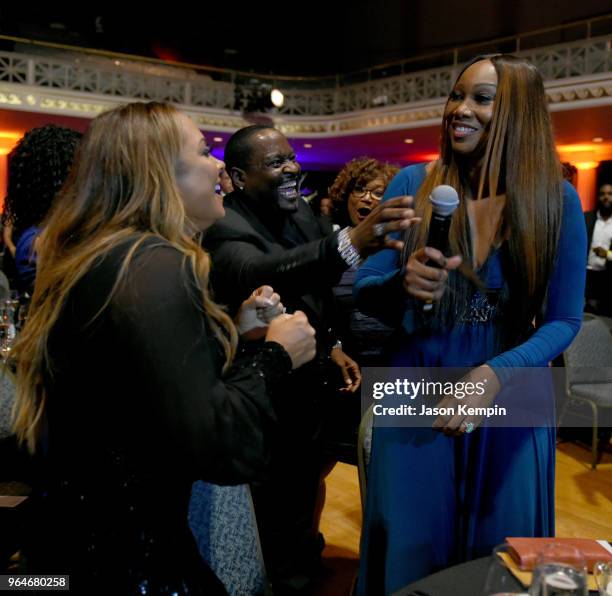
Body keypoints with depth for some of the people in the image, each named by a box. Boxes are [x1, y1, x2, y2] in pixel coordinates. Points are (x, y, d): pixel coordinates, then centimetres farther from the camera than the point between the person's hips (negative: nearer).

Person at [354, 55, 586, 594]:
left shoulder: (557, 200, -6)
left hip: (513, 404, 0)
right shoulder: (414, 184, -5)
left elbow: (564, 320, -5)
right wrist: (404, 284, -26)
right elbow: (364, 292, -4)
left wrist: (497, 373, -21)